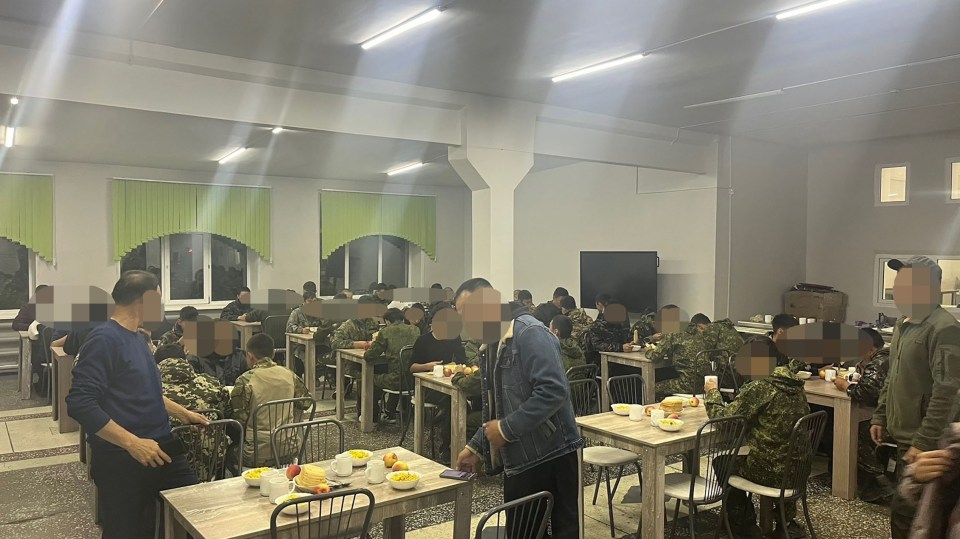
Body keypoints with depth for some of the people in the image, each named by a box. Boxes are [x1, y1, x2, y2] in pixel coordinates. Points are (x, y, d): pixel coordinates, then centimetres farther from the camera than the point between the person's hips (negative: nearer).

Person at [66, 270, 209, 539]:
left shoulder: (135, 336, 11)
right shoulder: (104, 339, -18)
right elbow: (80, 404, -25)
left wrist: (182, 413, 22)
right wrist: (132, 443, -27)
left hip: (160, 448, 8)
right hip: (121, 459, -8)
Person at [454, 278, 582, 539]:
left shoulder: (530, 333, -15)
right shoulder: (493, 344, 14)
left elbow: (553, 391, -26)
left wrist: (506, 429, -20)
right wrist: (476, 447, 11)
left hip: (553, 458, -9)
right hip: (518, 461, 9)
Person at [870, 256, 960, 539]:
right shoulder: (904, 322, 11)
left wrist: (924, 443, -22)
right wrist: (880, 417, 15)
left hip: (921, 439, -9)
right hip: (901, 433, 9)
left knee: (904, 510, -5)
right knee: (913, 508, 20)